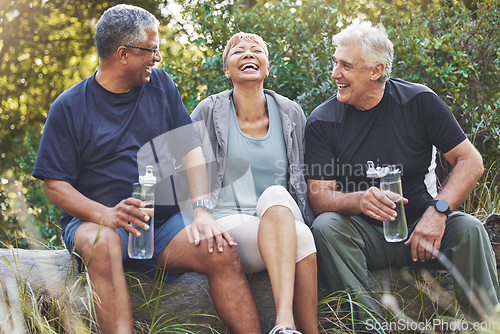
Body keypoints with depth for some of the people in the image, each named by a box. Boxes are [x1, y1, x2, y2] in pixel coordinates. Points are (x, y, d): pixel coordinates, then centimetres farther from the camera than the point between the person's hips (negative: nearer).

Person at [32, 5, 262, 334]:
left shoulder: (161, 85, 11)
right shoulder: (69, 107, 1)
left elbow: (191, 151, 6)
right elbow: (56, 186, -3)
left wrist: (202, 211, -12)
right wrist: (107, 215, -22)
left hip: (165, 220, 3)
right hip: (93, 220, -2)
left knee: (223, 252, -24)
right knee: (104, 243, -37)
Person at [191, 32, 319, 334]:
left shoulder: (290, 113, 12)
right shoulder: (209, 113, 4)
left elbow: (305, 179, 18)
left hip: (286, 219, 2)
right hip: (228, 223, -2)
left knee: (275, 194, -37)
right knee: (300, 239, -35)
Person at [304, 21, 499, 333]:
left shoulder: (419, 101, -5)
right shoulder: (323, 120, -4)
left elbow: (470, 161, -7)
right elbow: (319, 193, -9)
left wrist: (438, 210, -23)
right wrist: (359, 200, -31)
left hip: (420, 226, 0)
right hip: (363, 235, 0)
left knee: (469, 229, -28)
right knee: (325, 227, -29)